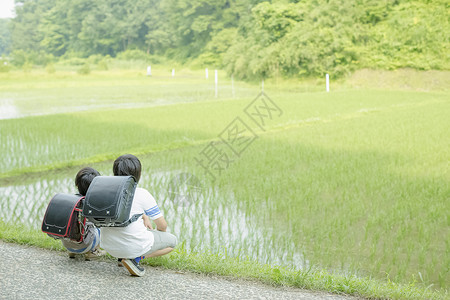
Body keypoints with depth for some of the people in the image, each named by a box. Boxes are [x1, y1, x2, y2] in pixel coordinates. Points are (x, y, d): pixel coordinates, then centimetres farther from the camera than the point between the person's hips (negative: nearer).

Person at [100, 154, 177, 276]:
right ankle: (136, 258, -5)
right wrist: (157, 233, 19)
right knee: (172, 241, 17)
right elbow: (162, 225, -3)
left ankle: (123, 256, 16)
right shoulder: (142, 194, -14)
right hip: (135, 245, -7)